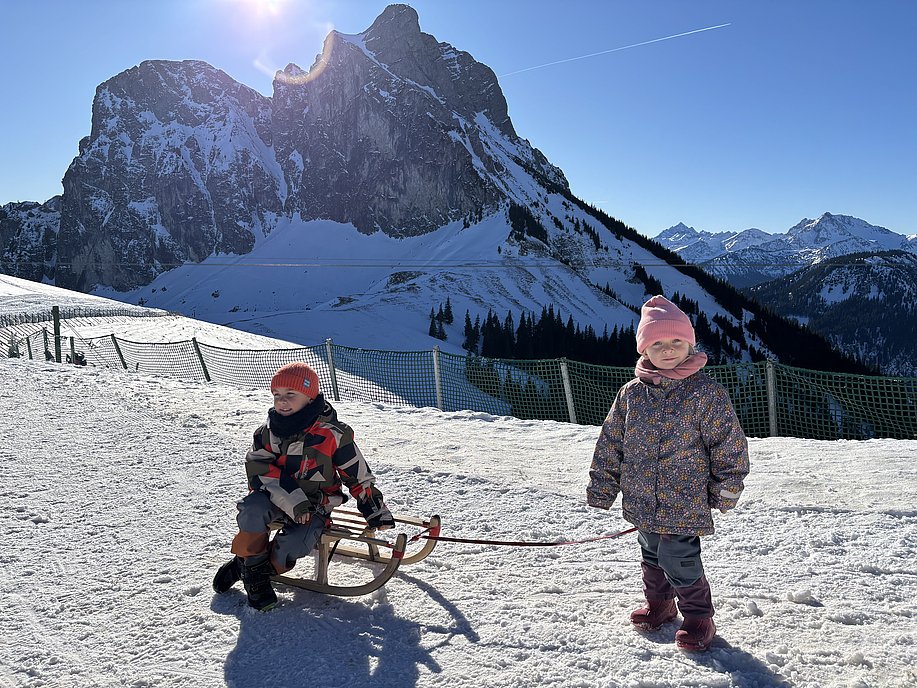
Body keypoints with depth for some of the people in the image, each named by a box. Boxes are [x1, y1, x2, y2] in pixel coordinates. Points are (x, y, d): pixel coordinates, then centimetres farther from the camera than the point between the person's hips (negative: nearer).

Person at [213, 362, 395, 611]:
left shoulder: (333, 434, -9)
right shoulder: (268, 432, 0)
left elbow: (357, 475, -3)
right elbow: (258, 469, -12)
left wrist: (376, 511, -4)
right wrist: (291, 499, -25)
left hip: (313, 507, -2)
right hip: (274, 499, 2)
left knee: (293, 545, -29)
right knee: (253, 508, -31)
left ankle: (243, 565, -2)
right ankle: (254, 572, -10)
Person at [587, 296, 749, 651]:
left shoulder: (706, 392, -10)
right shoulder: (631, 392, 0)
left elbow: (729, 442, -4)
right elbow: (610, 442, 6)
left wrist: (726, 489, -2)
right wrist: (601, 487, 7)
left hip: (684, 503, -4)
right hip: (643, 501, 5)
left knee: (678, 559, -3)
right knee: (652, 555, 19)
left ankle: (698, 615, 22)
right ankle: (659, 602, 43)